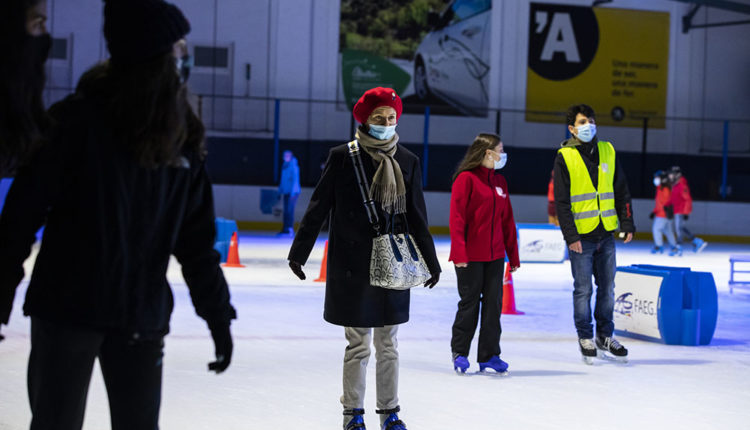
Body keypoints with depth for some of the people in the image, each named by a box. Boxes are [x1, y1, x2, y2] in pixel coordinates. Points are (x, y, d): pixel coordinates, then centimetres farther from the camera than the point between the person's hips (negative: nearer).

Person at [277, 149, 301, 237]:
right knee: (286, 211, 6)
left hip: (292, 192, -8)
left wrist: (293, 193, -18)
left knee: (289, 210, -14)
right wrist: (280, 192, 22)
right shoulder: (284, 166, 16)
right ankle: (285, 229, 8)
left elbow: (295, 179, -13)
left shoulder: (293, 166, -9)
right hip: (286, 192, 8)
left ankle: (290, 229, -16)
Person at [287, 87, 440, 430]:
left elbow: (417, 217, 13)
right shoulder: (343, 157, -3)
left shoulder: (407, 161, 7)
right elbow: (318, 207, 0)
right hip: (352, 263, -3)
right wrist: (298, 252, -2)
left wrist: (431, 261, 15)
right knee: (358, 344, 1)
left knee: (388, 343, 9)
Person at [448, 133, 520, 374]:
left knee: (494, 303, 5)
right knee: (469, 303, 0)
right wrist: (459, 252, -19)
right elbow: (456, 218, -12)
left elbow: (507, 220, 16)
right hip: (471, 256, -6)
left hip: (495, 255, 6)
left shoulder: (500, 182, 13)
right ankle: (459, 353, 13)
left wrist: (513, 255, 14)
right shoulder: (466, 179, -8)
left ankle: (489, 355, 13)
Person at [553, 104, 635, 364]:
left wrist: (627, 224, 7)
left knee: (607, 287, 10)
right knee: (583, 289, 1)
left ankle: (605, 336, 23)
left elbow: (621, 191, 13)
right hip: (581, 235, -4)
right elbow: (561, 200, -6)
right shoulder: (565, 157, -4)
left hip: (607, 234, 4)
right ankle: (585, 338, 14)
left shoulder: (607, 151, 9)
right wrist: (570, 235, -12)